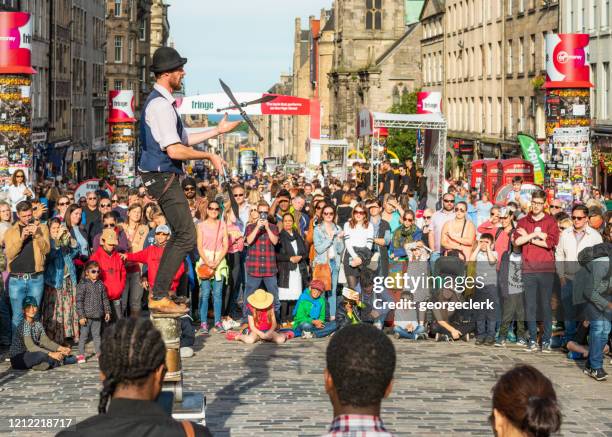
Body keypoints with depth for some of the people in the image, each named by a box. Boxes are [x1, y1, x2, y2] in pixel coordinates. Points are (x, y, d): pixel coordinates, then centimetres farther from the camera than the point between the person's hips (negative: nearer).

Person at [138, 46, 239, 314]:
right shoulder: (160, 105, -18)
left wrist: (218, 130, 25)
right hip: (163, 177, -11)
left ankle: (159, 293, 21)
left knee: (180, 234, 17)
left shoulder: (162, 102, 17)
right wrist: (209, 156, -13)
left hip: (164, 177, 11)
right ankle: (159, 297, -7)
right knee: (186, 236, -9)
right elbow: (174, 150, -25)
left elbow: (181, 141, 24)